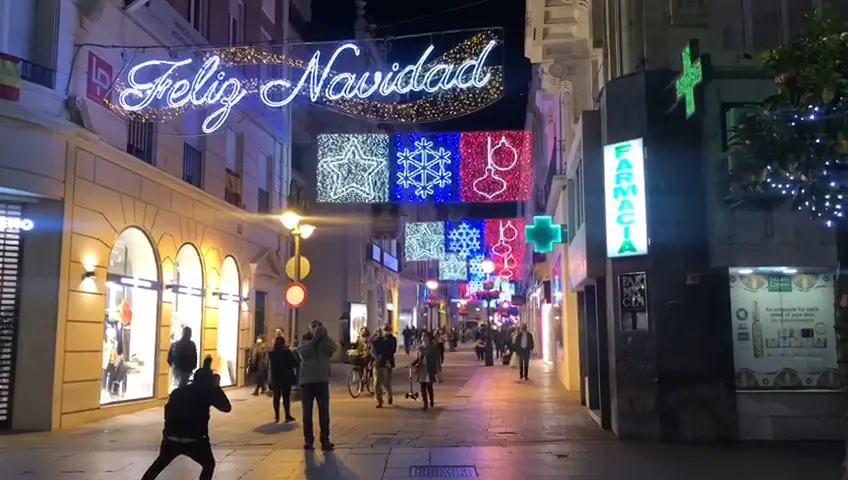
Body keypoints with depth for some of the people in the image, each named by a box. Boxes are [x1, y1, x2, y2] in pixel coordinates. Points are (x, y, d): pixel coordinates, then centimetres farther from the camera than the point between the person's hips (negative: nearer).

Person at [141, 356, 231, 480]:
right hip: (194, 440, -4)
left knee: (160, 463, 29)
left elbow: (169, 411, 18)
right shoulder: (207, 391, 1)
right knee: (209, 464, 18)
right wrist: (217, 387, 10)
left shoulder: (178, 391, 16)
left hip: (171, 438, 4)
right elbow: (226, 407, 3)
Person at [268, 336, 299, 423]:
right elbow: (295, 363, -9)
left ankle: (277, 416, 11)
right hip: (286, 378, -3)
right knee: (286, 397, 2)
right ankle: (287, 416, 1)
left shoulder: (271, 353, -2)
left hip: (275, 378, 3)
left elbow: (269, 365, 11)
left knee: (276, 397, 11)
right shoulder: (287, 352, -12)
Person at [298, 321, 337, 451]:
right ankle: (308, 440, 7)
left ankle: (325, 440, 3)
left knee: (324, 413, -1)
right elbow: (303, 352, -14)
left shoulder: (325, 343, 10)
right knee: (307, 413, 2)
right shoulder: (305, 343, 9)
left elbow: (333, 348, -13)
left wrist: (324, 336, -15)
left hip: (322, 381, 0)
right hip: (307, 382, 0)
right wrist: (314, 338, -15)